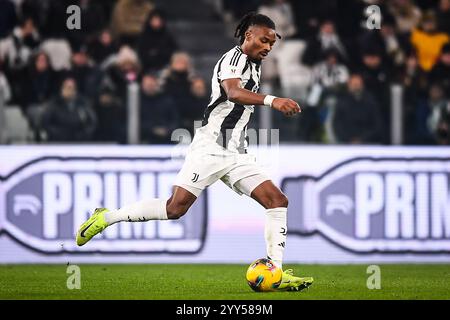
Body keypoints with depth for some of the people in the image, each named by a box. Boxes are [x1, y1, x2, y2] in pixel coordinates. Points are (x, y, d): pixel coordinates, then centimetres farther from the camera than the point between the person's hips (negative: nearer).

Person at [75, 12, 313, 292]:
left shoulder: (255, 66, 20)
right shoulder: (234, 58, -8)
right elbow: (233, 92, -30)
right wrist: (271, 100, -44)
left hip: (236, 153, 9)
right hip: (211, 147, -9)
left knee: (278, 201, -4)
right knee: (175, 208, -16)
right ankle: (106, 218, 0)